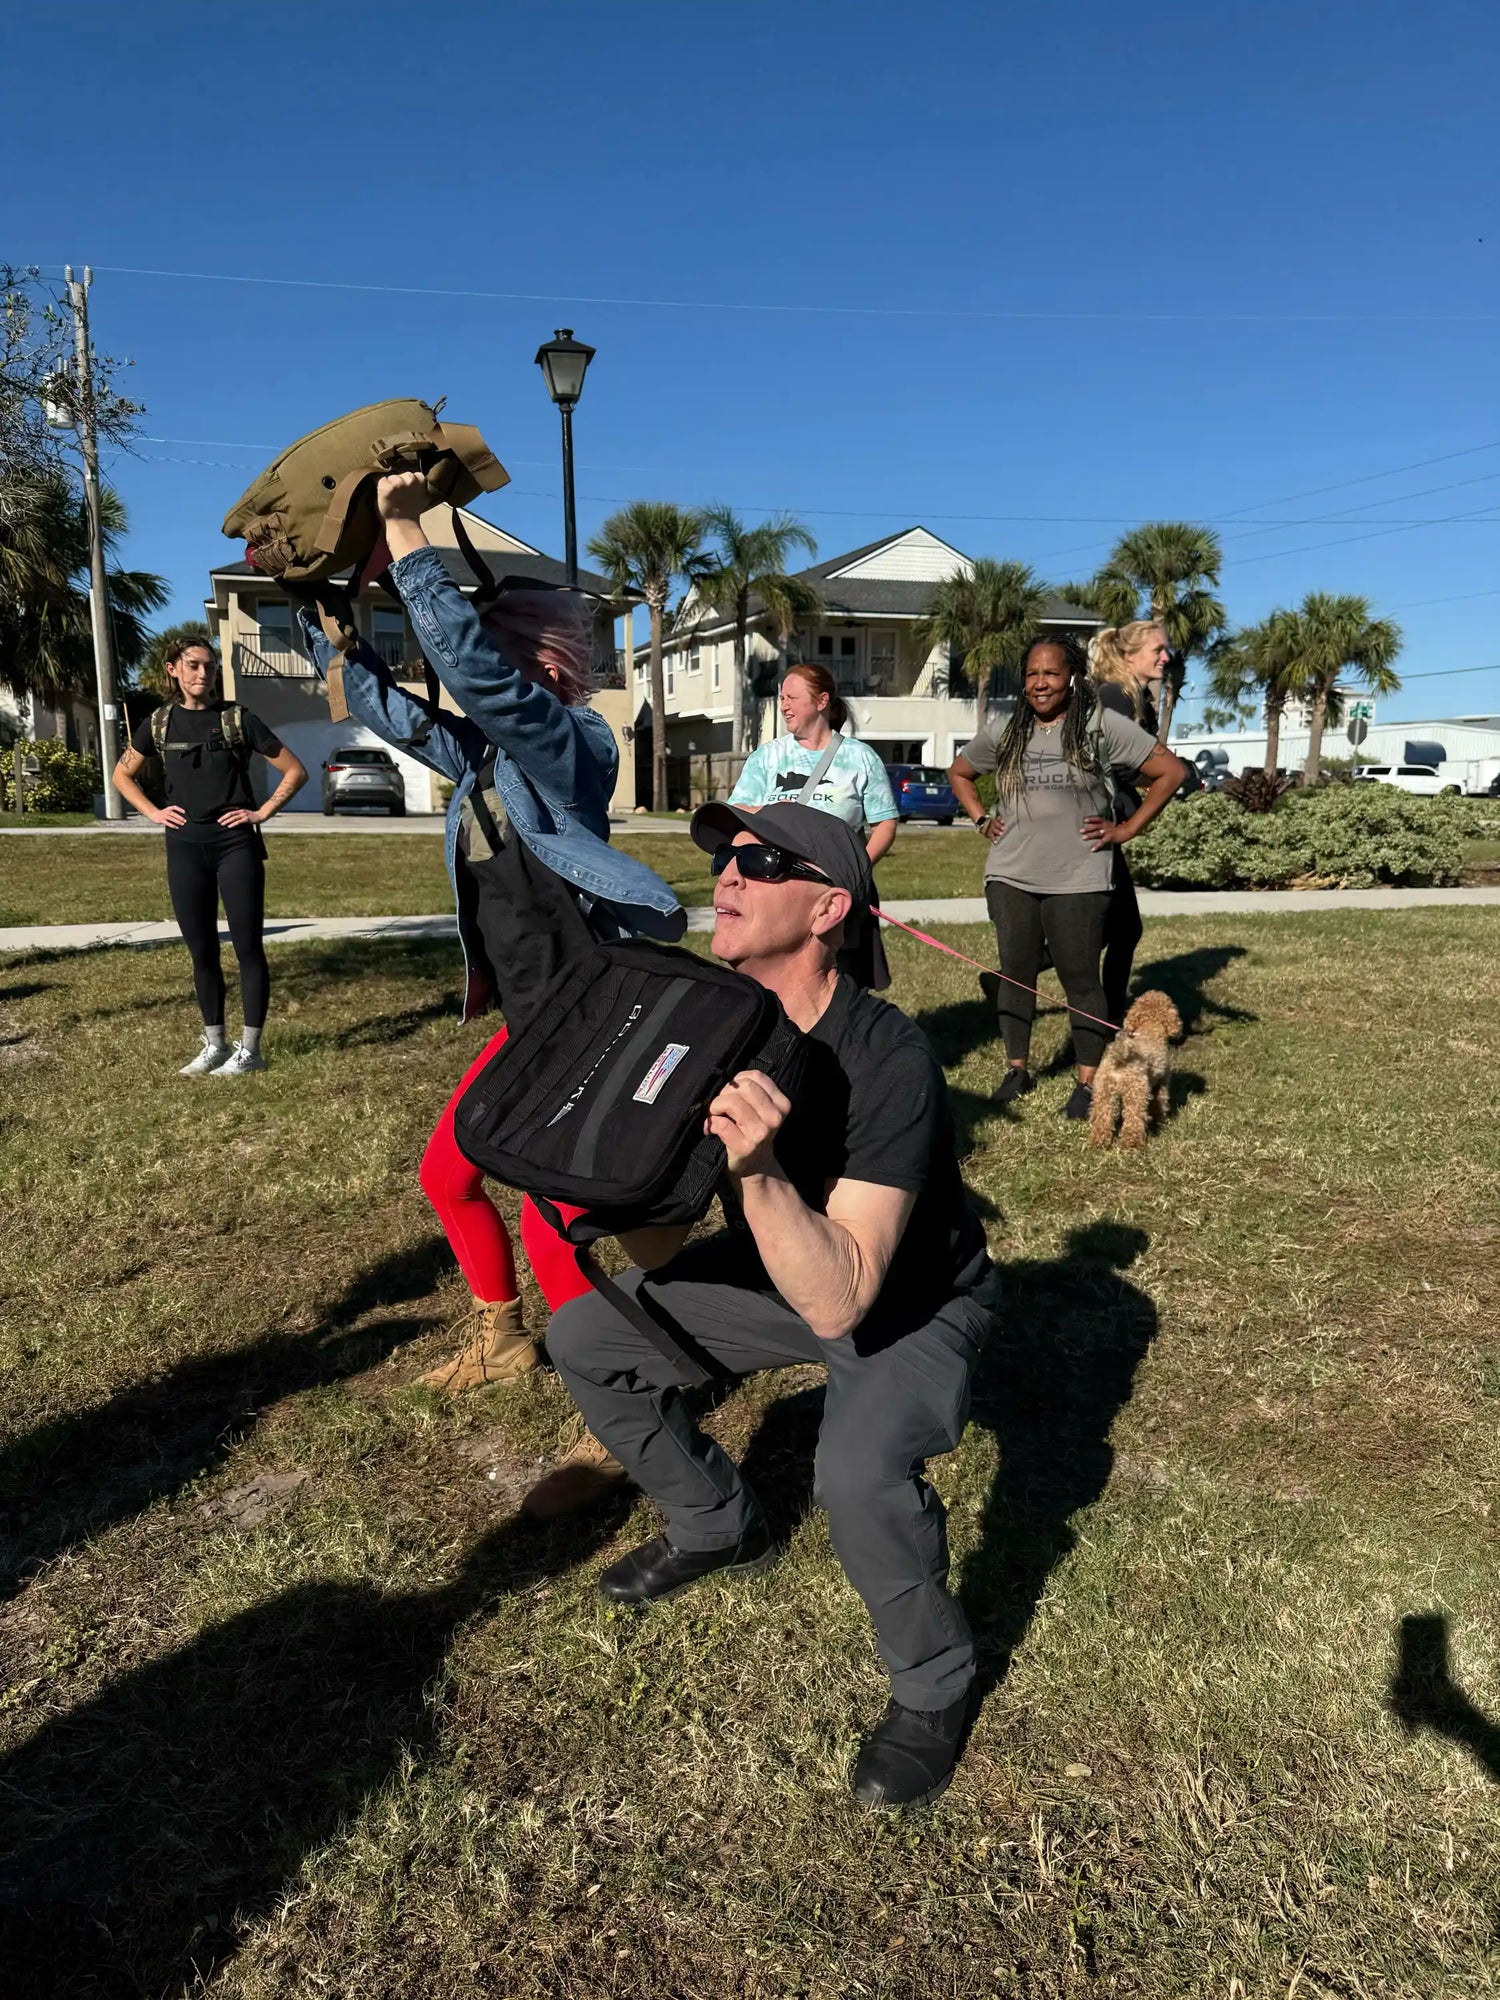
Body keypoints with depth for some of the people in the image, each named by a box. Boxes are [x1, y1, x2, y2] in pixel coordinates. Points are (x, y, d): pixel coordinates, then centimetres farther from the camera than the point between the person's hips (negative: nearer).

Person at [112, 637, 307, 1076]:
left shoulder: (238, 719, -2)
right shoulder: (160, 723, 7)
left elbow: (294, 771, 1)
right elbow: (122, 776, 21)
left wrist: (262, 812, -6)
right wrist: (153, 813, 7)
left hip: (236, 845, -3)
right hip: (185, 848, 3)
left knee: (248, 947, -1)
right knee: (202, 952, 8)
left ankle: (249, 1049, 6)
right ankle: (214, 1045, 19)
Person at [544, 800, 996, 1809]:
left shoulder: (889, 1063, -34)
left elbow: (838, 1302, -39)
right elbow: (660, 1248, -13)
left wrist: (758, 1167, -51)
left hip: (914, 1306, -6)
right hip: (782, 1272, 7)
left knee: (859, 1469, -34)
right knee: (586, 1336, 2)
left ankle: (934, 1685, 0)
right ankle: (721, 1525, 27)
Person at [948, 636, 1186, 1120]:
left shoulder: (1102, 726, -3)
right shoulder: (1004, 731, 9)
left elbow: (1170, 771, -1)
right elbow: (959, 772, 26)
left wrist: (1126, 830, -4)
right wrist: (981, 820, 12)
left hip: (1077, 880, -4)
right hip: (1010, 876, 4)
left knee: (1080, 978, 1)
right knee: (1015, 973, 9)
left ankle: (1088, 1082, 9)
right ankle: (1017, 1070, 22)